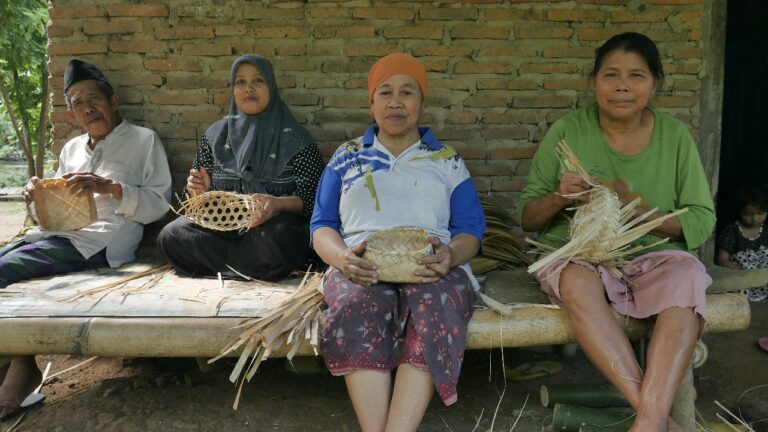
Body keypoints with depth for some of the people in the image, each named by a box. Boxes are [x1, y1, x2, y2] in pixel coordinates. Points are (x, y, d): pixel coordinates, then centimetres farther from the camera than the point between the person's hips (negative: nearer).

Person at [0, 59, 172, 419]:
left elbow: (158, 206, -4)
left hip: (100, 241, -7)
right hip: (58, 234, 7)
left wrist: (110, 187, -17)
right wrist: (40, 199, 2)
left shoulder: (143, 140, 4)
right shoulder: (71, 149, 23)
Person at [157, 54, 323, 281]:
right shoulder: (214, 136, 14)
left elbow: (310, 198, -3)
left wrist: (279, 203, -24)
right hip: (221, 226, 4)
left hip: (272, 226, -3)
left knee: (273, 243, -37)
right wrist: (198, 190, -8)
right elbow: (199, 191, 17)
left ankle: (223, 265, -8)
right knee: (169, 236, -23)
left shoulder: (295, 139, 3)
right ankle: (254, 265, -13)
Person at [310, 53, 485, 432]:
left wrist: (451, 255, -14)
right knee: (358, 305, -37)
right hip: (362, 268, 1)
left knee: (435, 308, -37)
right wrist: (342, 257, -11)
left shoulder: (448, 161, 20)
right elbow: (322, 226, 14)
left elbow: (471, 230, 12)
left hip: (432, 268, 0)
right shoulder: (346, 158, 21)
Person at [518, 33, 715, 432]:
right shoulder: (567, 131, -1)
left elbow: (702, 222, 1)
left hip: (652, 255, 2)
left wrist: (639, 209, -17)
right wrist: (559, 197, -20)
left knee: (687, 276, -31)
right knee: (579, 281, -35)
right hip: (576, 255, -1)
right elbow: (527, 218, 3)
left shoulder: (675, 136, 3)